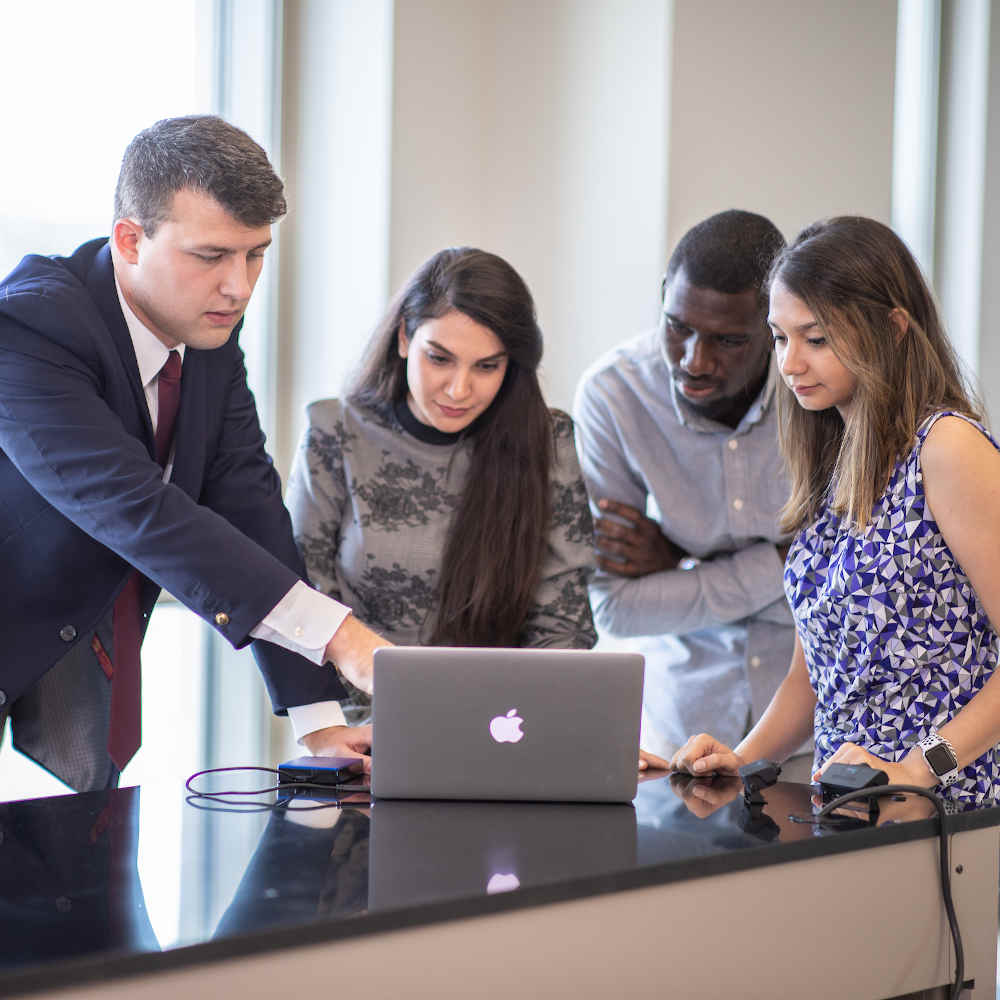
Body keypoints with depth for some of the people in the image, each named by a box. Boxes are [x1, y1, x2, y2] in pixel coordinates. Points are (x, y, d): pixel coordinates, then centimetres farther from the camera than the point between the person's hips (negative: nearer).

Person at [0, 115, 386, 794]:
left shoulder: (213, 329, -9)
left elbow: (247, 502, -10)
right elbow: (137, 510, -39)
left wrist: (317, 719, -18)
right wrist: (336, 634, -46)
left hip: (86, 625, 6)